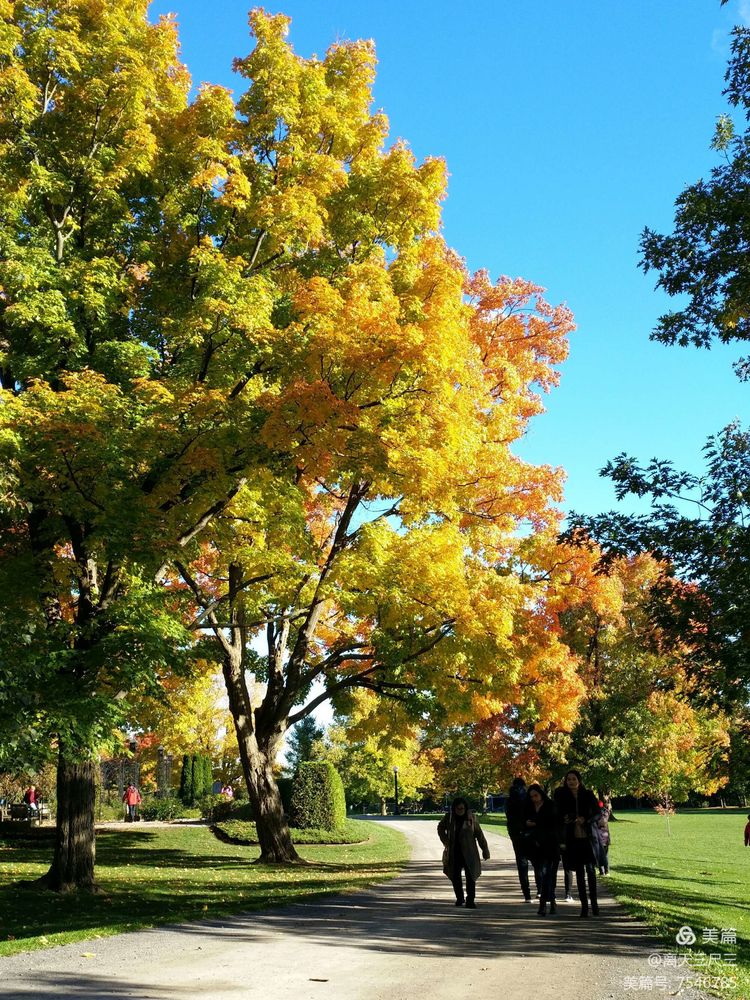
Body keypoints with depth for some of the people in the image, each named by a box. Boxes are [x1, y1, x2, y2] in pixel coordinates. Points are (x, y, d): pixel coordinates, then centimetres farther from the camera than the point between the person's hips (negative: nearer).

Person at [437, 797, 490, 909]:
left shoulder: (471, 818, -6)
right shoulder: (449, 817, -1)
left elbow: (479, 834, -1)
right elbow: (440, 828, 17)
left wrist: (485, 850, -2)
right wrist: (446, 841, 7)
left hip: (468, 852, -2)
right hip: (454, 852, 2)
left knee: (471, 876, -8)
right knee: (455, 876, 9)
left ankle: (470, 900, -5)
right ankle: (459, 898, 27)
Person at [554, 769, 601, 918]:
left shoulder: (588, 795, 0)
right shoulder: (563, 797, 4)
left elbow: (598, 813, -1)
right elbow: (559, 817, 9)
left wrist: (585, 820, -16)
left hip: (588, 837, -1)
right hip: (573, 839, 1)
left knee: (590, 868, -7)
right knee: (579, 872, 4)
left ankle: (594, 901, 7)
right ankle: (584, 905, 9)